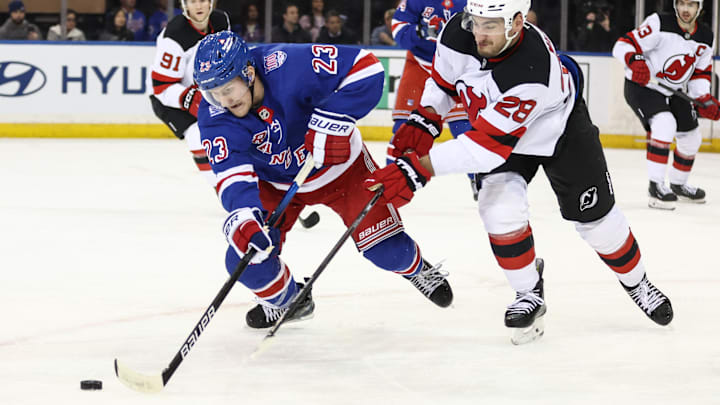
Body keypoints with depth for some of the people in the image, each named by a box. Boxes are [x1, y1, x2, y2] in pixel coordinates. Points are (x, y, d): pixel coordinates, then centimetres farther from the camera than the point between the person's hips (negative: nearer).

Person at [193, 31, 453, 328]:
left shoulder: (289, 66, -35)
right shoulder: (215, 117, -26)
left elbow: (365, 68, -34)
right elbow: (233, 174, -36)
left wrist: (333, 122, -41)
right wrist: (242, 217, -55)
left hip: (339, 165, -2)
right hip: (275, 184, 2)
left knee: (387, 250, -6)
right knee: (246, 257, -13)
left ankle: (415, 268, 34)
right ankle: (286, 300, 22)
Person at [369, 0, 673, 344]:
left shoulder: (532, 71, -46)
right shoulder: (458, 34, -29)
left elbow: (488, 144, -48)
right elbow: (444, 81, -4)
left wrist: (419, 168, -51)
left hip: (559, 126, -4)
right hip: (494, 122, 4)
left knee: (595, 217, 7)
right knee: (500, 209, -18)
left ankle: (636, 281, 35)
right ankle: (529, 293, 5)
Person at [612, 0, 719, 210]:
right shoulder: (660, 24, -21)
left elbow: (701, 73, 8)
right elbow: (623, 45, -23)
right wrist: (634, 61, -44)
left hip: (674, 93, 8)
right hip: (641, 86, -7)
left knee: (691, 137, 15)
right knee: (664, 124, -31)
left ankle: (678, 185, 40)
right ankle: (656, 186, -26)